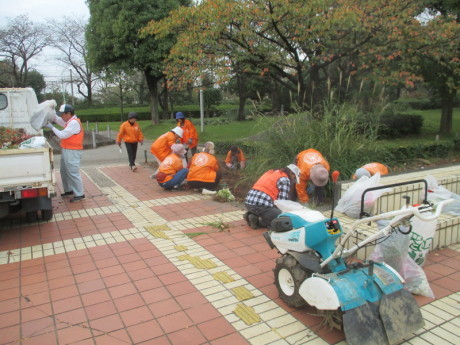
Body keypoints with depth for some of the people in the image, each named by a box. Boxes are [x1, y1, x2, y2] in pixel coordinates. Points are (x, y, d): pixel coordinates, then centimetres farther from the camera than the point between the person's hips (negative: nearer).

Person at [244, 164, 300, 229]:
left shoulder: (270, 172, 23)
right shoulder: (285, 180, -2)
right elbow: (283, 200, -6)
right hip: (261, 204, -9)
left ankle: (251, 214, 10)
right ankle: (257, 221, -9)